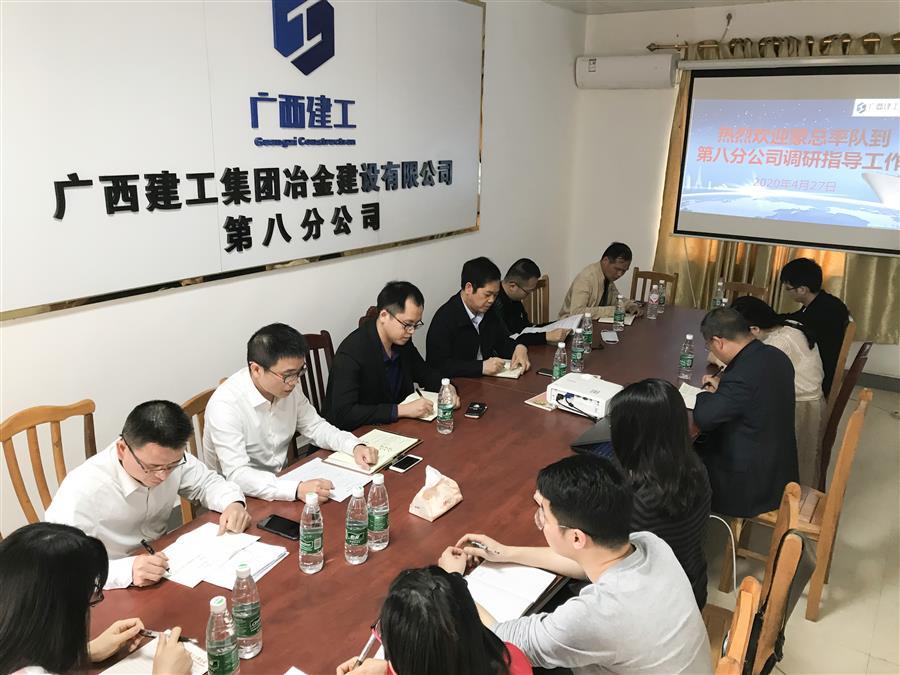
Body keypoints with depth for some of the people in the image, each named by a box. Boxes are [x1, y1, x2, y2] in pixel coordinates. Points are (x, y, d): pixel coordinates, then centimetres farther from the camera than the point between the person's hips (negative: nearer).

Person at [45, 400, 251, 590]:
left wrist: (233, 503, -14)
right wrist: (127, 570, -39)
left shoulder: (170, 456, -12)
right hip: (113, 594, -3)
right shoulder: (83, 490, -26)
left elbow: (206, 482, 5)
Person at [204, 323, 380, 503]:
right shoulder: (225, 405, -25)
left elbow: (315, 426, 7)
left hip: (282, 479, 7)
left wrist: (356, 446, -10)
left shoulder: (287, 386, -5)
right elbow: (237, 475, -30)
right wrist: (297, 489, -42)